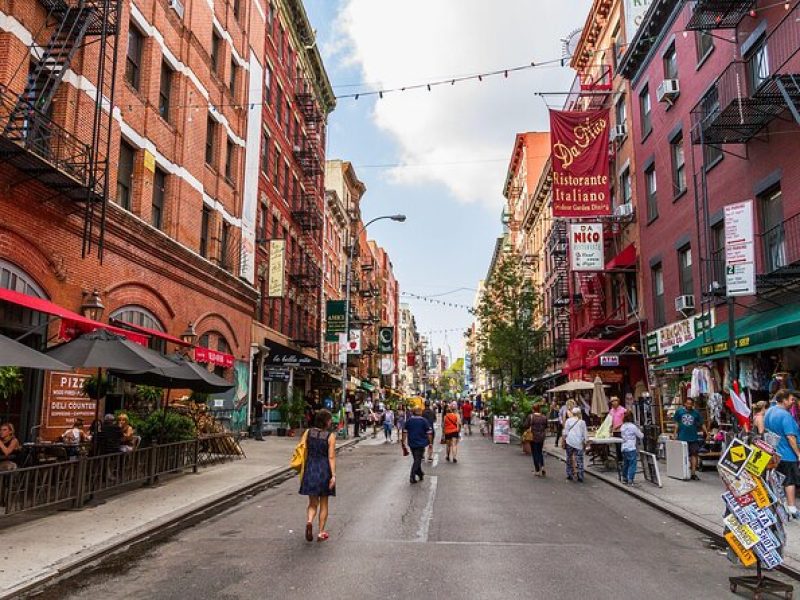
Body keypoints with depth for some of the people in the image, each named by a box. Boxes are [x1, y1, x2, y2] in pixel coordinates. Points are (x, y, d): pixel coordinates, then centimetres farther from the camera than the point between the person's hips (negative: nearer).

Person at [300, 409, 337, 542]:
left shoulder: (308, 433, -1)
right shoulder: (330, 436, -11)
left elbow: (305, 453, 3)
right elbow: (331, 457, -13)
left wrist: (304, 470, 13)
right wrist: (333, 475, -12)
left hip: (310, 469, 3)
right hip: (324, 470, -2)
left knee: (313, 503, 13)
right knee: (324, 503, 12)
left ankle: (309, 521, -15)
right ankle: (321, 533, 16)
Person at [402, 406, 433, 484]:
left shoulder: (408, 420, 0)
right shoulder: (424, 420, -8)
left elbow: (405, 432, 1)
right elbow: (429, 433, -8)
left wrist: (404, 442, 9)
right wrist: (430, 442, 3)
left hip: (411, 443, 4)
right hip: (421, 443, -4)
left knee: (416, 459, 20)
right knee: (418, 460, -1)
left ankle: (420, 474, 31)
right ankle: (412, 477, -11)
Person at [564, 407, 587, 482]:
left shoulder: (568, 420, 2)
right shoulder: (582, 422, 1)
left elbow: (565, 432, 2)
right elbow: (584, 433, 4)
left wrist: (564, 439, 11)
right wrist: (584, 442, 14)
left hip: (570, 441, 1)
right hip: (579, 442, 0)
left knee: (569, 458, 11)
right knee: (579, 459, 2)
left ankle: (569, 475, 16)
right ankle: (580, 476, -1)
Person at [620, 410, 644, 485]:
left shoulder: (622, 427, 7)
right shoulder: (633, 426, -11)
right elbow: (641, 436, -4)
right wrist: (639, 431, 16)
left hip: (624, 448, 7)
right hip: (631, 449, -7)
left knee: (625, 464, 17)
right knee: (632, 465, -2)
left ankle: (624, 479, 25)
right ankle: (630, 480, -5)